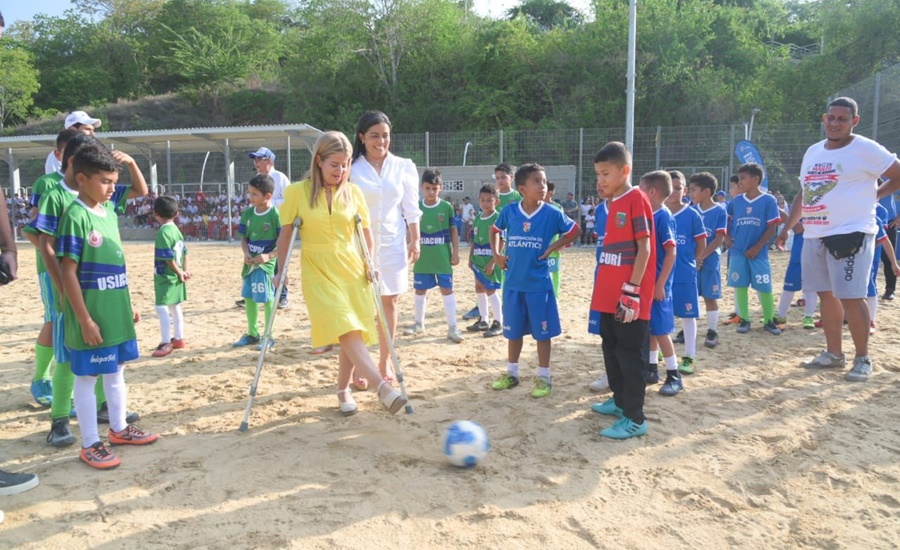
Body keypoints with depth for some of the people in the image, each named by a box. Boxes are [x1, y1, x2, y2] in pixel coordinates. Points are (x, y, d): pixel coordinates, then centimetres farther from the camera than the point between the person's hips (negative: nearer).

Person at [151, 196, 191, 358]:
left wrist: (179, 272, -11)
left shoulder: (163, 232, -18)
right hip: (176, 277, 9)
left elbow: (168, 257, -21)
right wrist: (184, 270, 11)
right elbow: (184, 252, 11)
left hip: (166, 277, -9)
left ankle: (166, 343, -6)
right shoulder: (176, 230, 8)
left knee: (161, 308, -7)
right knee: (175, 307, 16)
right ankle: (178, 339, 24)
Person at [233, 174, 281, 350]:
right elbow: (244, 238, 10)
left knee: (267, 299, -1)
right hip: (250, 262, 7)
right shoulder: (248, 213, 4)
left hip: (267, 263, -6)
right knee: (248, 298, 14)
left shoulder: (275, 215, -13)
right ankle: (252, 334, 29)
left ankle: (268, 336, 13)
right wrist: (246, 253, -8)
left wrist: (268, 256, -22)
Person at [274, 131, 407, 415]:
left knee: (354, 334, 4)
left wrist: (370, 264, 0)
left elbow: (367, 234, 12)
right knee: (346, 331, -21)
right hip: (318, 274, -3)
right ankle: (383, 387, -30)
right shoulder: (297, 192, -2)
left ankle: (344, 390, 25)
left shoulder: (353, 192, 5)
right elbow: (285, 234, 5)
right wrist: (281, 270, 5)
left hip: (352, 271, 4)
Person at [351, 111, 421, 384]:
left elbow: (411, 208, 8)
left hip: (393, 243, 2)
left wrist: (415, 240, 3)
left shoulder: (403, 167, 5)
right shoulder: (351, 169, -1)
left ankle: (385, 362, 18)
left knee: (390, 302, 6)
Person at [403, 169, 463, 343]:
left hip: (443, 257, -2)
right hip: (422, 257, 2)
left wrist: (455, 253, -2)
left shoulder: (447, 207, -3)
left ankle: (452, 328, 5)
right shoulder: (416, 207, 0)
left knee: (447, 290, 0)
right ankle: (419, 324, 28)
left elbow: (453, 231, 2)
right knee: (420, 290, 12)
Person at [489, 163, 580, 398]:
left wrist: (552, 248, -3)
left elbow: (575, 231, 5)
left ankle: (544, 376, 17)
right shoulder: (509, 212, -2)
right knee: (513, 330, 13)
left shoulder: (552, 213, -8)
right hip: (513, 282, 2)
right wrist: (496, 254, 7)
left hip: (539, 283, -2)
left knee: (542, 331, 5)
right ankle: (511, 373, 27)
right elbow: (495, 230, 17)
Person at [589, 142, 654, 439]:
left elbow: (644, 249, -16)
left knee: (629, 354, -3)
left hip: (629, 296, -9)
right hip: (610, 295, 9)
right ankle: (620, 400, 34)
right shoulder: (614, 203, 14)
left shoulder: (637, 199, -12)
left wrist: (632, 290, -18)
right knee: (611, 348, 18)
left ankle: (635, 419, 7)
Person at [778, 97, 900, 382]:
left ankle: (862, 359, 8)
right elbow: (803, 193, 21)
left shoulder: (865, 149, -7)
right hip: (814, 236, 7)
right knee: (826, 295, 12)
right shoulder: (813, 152, 14)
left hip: (850, 234, -7)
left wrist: (875, 195, -4)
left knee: (851, 298, -7)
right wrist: (787, 227, 18)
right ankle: (833, 353, 24)